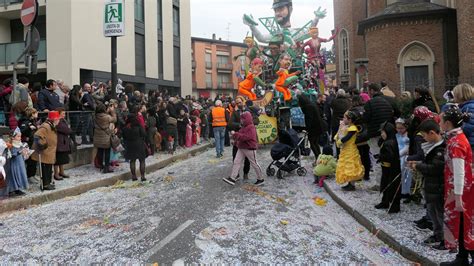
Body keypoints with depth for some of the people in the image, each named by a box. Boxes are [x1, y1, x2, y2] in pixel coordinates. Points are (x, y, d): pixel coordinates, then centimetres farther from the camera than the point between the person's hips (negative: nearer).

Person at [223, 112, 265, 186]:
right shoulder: (244, 127, 13)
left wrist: (235, 134, -24)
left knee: (254, 164, 3)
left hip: (250, 148, -9)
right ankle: (232, 178, -1)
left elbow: (245, 137, -28)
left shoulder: (251, 127, -17)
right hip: (241, 148, 9)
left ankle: (261, 179, 18)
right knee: (236, 162, 0)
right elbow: (241, 135, 24)